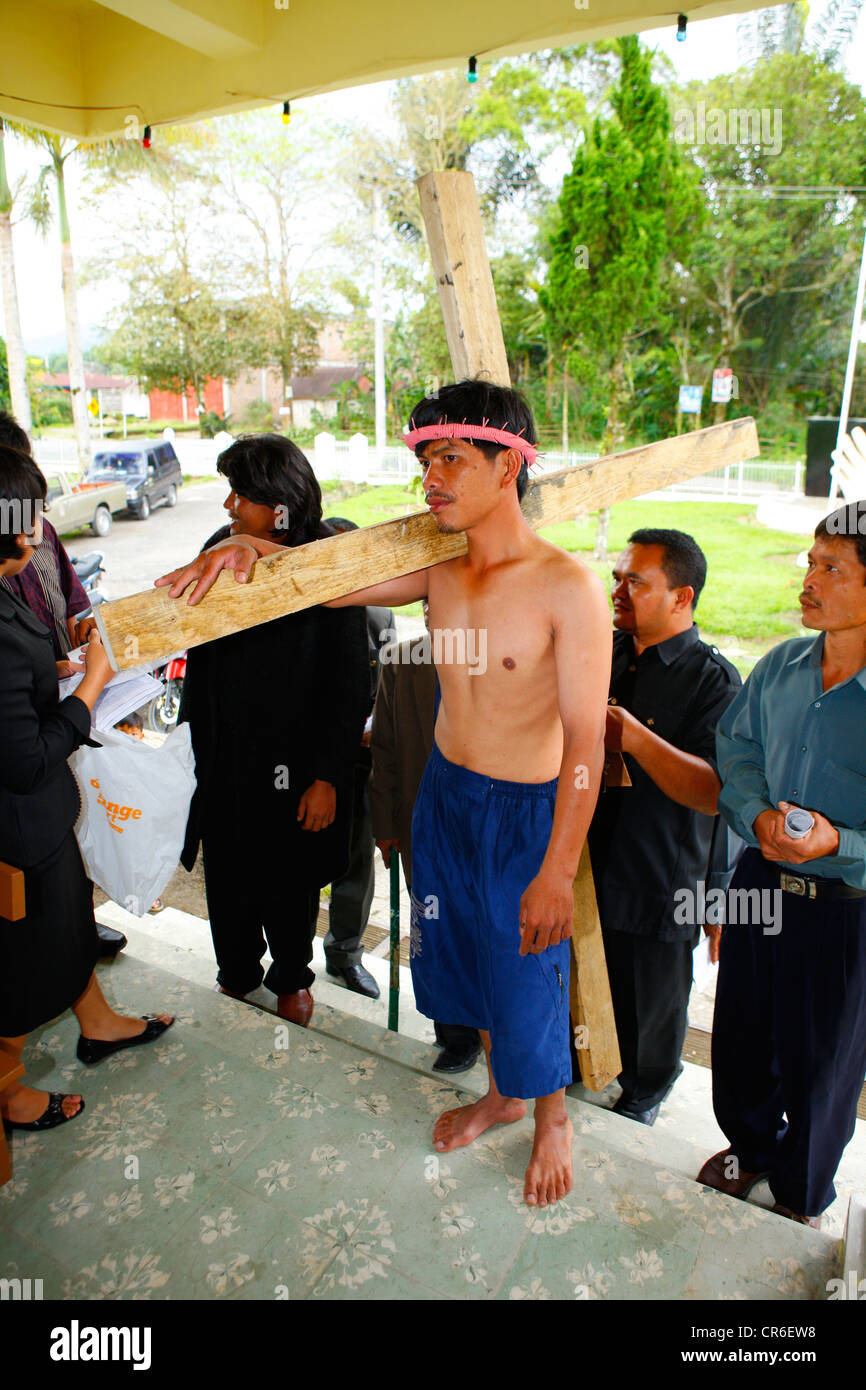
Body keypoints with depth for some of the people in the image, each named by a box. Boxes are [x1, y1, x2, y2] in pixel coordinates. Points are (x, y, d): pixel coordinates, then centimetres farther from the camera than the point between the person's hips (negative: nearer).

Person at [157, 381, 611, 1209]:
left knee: (526, 980, 11)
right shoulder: (436, 568, -3)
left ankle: (552, 1118, 43)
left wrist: (556, 874, -19)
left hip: (526, 811, -6)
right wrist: (254, 551, -20)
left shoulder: (567, 586, -21)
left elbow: (584, 744, -20)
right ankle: (500, 1094, 51)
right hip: (443, 792, 6)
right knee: (461, 955, 22)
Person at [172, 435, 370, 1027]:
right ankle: (237, 974, 44)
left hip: (292, 764, -4)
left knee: (288, 882, 15)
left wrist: (326, 776, -13)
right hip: (221, 757, 4)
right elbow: (199, 655, 10)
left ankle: (292, 978, 43)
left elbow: (350, 686, -13)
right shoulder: (220, 550, -1)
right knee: (226, 875, 17)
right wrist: (189, 736, 11)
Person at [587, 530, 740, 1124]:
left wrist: (635, 739, -32)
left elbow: (718, 791, -24)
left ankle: (644, 1093, 46)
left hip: (656, 883, -4)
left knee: (650, 1005, 17)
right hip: (584, 859, 4)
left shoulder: (714, 680, -14)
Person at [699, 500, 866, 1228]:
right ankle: (751, 1146, 52)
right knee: (743, 1037, 21)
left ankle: (803, 1198, 44)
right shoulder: (780, 666, -2)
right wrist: (757, 815, -8)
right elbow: (736, 745, 8)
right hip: (760, 884, 4)